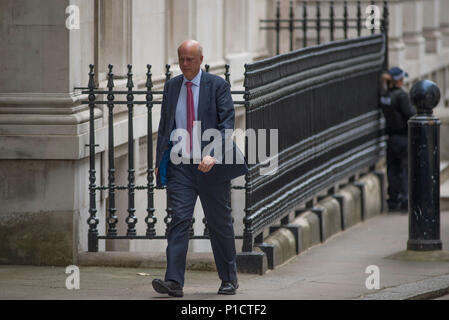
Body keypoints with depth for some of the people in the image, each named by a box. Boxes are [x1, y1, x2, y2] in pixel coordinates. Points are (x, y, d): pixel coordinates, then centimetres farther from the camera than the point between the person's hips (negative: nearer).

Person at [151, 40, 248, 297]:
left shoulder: (217, 85, -4)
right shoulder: (171, 86, 9)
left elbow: (227, 123, -11)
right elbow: (164, 125, 17)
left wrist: (213, 155, -24)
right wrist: (159, 161, 12)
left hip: (211, 165, -2)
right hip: (179, 165, 2)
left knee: (220, 223, 8)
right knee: (179, 220, -10)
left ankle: (229, 279, 22)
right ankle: (174, 281, -17)